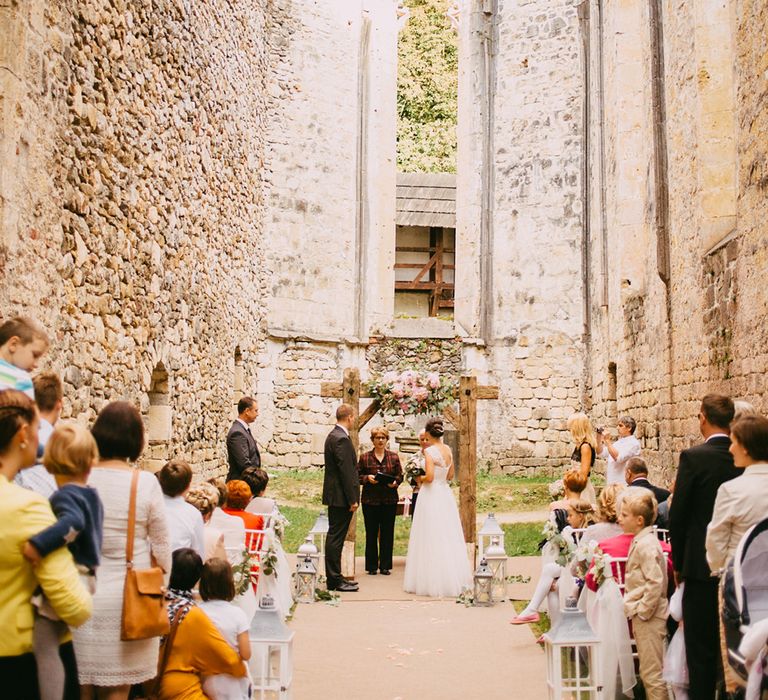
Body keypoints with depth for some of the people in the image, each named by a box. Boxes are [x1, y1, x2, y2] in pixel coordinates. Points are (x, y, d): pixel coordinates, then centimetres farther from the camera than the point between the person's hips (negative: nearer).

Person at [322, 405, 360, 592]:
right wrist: (353, 499, -18)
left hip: (334, 495, 10)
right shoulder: (341, 439, -18)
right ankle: (335, 581, 0)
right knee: (336, 537, -5)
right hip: (341, 496, -10)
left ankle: (335, 577, 22)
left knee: (335, 537, 14)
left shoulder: (333, 435, 14)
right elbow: (346, 471, -21)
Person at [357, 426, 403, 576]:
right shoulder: (364, 457, 4)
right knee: (371, 533, 3)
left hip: (389, 500, 1)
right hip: (370, 500, -1)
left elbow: (400, 475, 10)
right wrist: (367, 478, -14)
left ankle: (385, 566, 13)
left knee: (387, 533, 4)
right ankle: (372, 566, 12)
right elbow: (357, 476, 5)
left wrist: (395, 482, -10)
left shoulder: (394, 456, 9)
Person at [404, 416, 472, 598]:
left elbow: (430, 476, -22)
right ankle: (454, 578, 18)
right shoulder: (448, 450, 6)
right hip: (446, 495, 7)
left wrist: (419, 478, -3)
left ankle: (433, 582, 4)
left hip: (431, 496, -7)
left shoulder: (430, 451, -15)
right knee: (448, 538, 13)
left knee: (431, 538, 0)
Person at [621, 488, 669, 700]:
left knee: (652, 673, -3)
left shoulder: (646, 544, -19)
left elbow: (655, 582, -25)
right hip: (641, 616, 10)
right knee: (648, 671, 18)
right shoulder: (639, 541, 12)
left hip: (649, 618, -10)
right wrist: (634, 608, 16)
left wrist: (642, 611, -19)